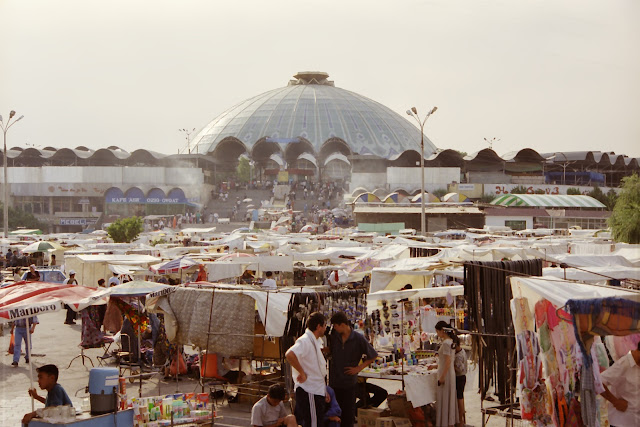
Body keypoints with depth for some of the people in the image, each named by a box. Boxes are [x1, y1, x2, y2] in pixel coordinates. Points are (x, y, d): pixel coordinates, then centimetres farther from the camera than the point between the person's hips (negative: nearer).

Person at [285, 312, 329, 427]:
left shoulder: (316, 341, 17)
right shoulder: (305, 341, -15)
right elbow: (289, 354, -35)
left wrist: (325, 391, 22)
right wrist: (302, 373, -25)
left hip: (317, 390, 10)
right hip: (308, 392, -10)